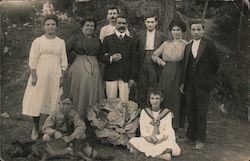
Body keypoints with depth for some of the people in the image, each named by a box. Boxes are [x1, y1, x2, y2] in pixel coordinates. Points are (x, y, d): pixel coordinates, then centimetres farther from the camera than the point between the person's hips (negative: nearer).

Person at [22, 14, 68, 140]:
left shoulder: (61, 42, 7)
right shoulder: (38, 41, 1)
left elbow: (63, 61, 7)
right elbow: (32, 60, -2)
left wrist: (62, 77, 2)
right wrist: (33, 76, -8)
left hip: (55, 77, 2)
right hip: (40, 75, -1)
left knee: (53, 101, 4)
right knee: (37, 101, -1)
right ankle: (35, 128, 12)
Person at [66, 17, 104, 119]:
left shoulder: (97, 40, 15)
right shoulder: (76, 38, 2)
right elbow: (66, 50, -5)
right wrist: (72, 61, -3)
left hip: (94, 69, 4)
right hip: (79, 68, -4)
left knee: (94, 93, 4)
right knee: (80, 94, 1)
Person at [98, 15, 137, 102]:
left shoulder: (130, 41, 13)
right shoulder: (107, 39, 12)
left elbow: (133, 60, 9)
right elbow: (100, 57, 9)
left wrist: (132, 77, 2)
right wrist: (110, 58, -11)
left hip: (125, 77, 0)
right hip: (111, 76, 0)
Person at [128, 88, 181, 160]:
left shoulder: (167, 112, 4)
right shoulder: (144, 111, 7)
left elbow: (168, 130, -3)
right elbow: (142, 129, 1)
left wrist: (159, 138, -20)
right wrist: (149, 137, -19)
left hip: (163, 140, 0)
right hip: (147, 140, 1)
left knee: (175, 150, -32)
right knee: (132, 142, -28)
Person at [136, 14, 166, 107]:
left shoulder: (161, 36, 4)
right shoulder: (139, 35, 8)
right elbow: (135, 50, 7)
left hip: (155, 65, -1)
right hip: (142, 65, 1)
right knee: (142, 88, 6)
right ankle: (141, 108, 18)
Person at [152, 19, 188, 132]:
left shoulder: (186, 45, -1)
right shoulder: (166, 44, 11)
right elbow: (154, 55, 16)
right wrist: (162, 62, 5)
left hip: (179, 76, -3)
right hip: (166, 76, 3)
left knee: (176, 101, 4)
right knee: (165, 101, 6)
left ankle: (175, 127, 18)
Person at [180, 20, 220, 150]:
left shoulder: (209, 44, -4)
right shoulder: (188, 47, 12)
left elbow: (216, 63, -2)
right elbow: (185, 66, 11)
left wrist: (208, 75, 8)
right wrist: (183, 83, 7)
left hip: (203, 83, -5)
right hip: (190, 84, 5)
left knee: (201, 112, 0)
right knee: (190, 111, 11)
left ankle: (200, 140, 9)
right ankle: (191, 135, 25)